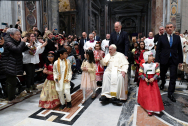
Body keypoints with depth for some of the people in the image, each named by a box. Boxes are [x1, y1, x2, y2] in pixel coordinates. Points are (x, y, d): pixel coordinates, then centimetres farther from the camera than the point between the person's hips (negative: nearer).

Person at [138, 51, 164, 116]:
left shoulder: (155, 65, -4)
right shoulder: (143, 65, -7)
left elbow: (158, 73, -2)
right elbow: (140, 73, -5)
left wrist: (153, 78, -16)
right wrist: (145, 78, -17)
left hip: (153, 81, 2)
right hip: (144, 82, -1)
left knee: (154, 94, -4)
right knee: (146, 94, -3)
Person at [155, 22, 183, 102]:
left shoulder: (177, 38, 5)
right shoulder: (161, 38, 0)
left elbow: (179, 50, 7)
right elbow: (158, 50, -1)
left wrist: (180, 61, 5)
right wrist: (157, 60, -7)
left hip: (174, 60, 1)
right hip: (164, 60, 0)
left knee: (173, 77, -3)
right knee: (162, 74, 16)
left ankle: (170, 94, 9)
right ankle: (163, 83, 49)